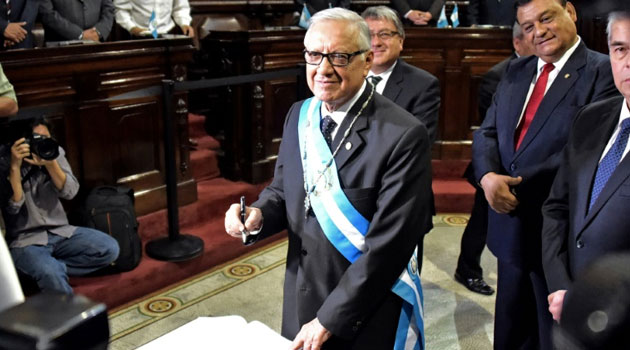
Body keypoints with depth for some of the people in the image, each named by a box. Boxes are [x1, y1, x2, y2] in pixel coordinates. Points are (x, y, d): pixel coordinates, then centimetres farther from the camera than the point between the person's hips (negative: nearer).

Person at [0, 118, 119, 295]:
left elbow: (70, 192, -10)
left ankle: (48, 268, -9)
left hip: (60, 233, 5)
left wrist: (50, 164, -24)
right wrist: (15, 166, -29)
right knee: (51, 274, -34)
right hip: (25, 241, -5)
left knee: (110, 248, -14)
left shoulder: (54, 151, -3)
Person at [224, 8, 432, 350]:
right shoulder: (299, 115, -1)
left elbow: (389, 245, -22)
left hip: (364, 318, -5)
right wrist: (257, 214, -12)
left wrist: (329, 320, -18)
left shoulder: (404, 136, -22)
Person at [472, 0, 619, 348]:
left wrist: (518, 184, -23)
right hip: (511, 226, 6)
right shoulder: (515, 71, 10)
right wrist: (488, 176, -13)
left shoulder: (604, 71, -11)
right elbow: (486, 133, 6)